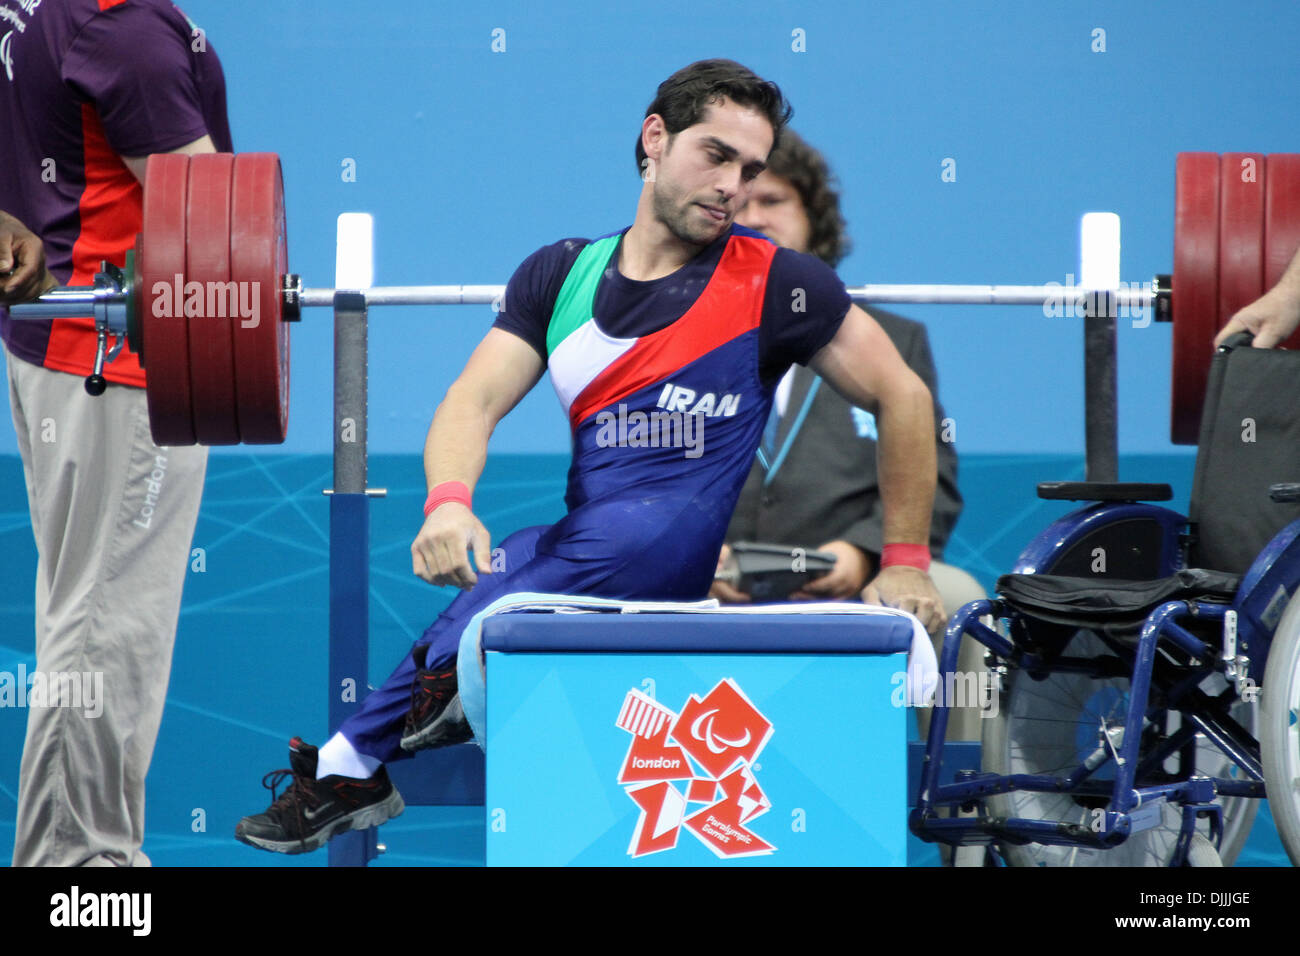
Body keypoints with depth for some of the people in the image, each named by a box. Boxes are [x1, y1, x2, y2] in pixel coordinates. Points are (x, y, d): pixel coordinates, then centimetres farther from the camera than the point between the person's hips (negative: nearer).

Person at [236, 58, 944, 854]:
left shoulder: (773, 283, 1)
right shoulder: (561, 276, 10)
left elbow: (902, 397, 7)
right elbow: (476, 400, 1)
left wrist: (905, 563, 5)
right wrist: (449, 502, -21)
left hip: (697, 554, -6)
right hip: (583, 553, 6)